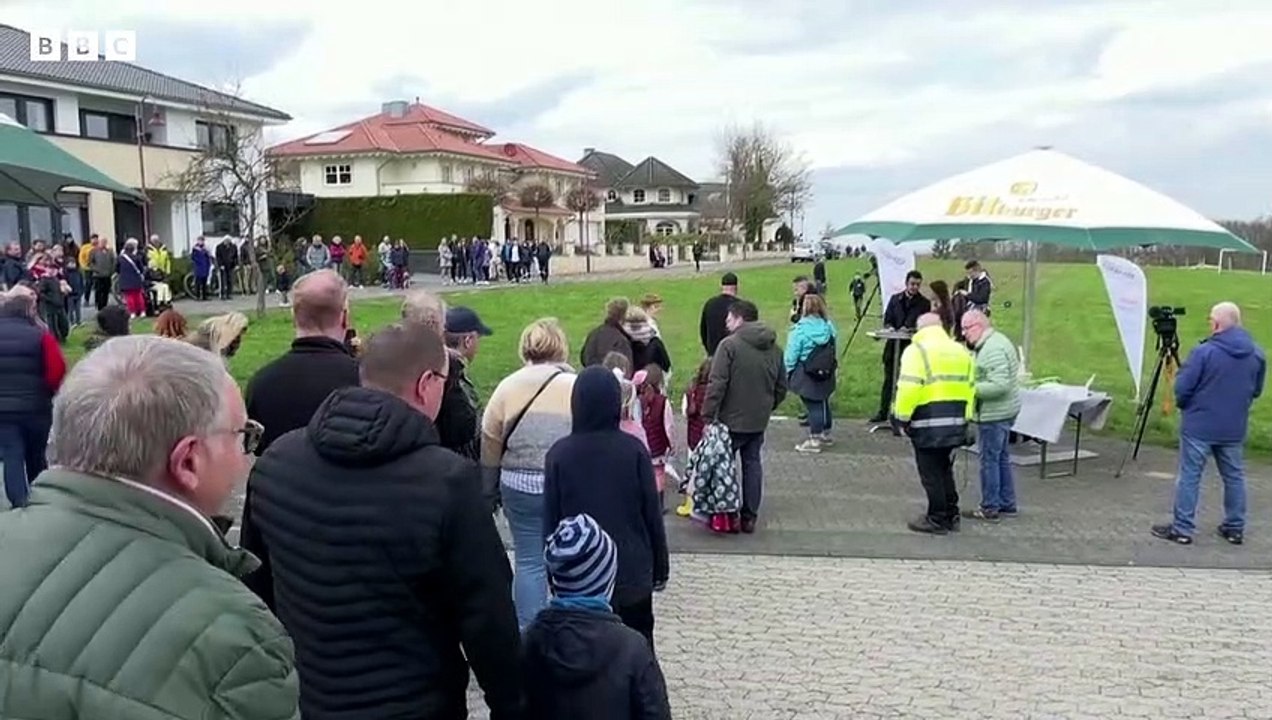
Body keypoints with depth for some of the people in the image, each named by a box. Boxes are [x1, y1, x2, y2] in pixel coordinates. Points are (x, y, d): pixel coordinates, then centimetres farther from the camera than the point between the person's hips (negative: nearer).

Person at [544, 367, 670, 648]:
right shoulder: (634, 450, -9)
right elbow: (652, 513, -4)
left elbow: (550, 520, -2)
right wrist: (660, 566, 7)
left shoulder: (559, 454, -7)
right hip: (632, 572, 0)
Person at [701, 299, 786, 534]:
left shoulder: (729, 345, -14)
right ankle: (750, 517, 17)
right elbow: (781, 388, 13)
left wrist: (708, 416, -15)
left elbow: (717, 385, -18)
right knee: (752, 463, 14)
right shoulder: (774, 348, 8)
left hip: (732, 420, -6)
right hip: (759, 421, 6)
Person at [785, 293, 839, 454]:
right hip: (826, 373, 6)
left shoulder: (800, 329, -18)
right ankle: (825, 434, 34)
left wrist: (788, 370, 0)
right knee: (823, 402, 19)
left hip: (807, 374, -6)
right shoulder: (828, 326, -2)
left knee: (813, 405, 0)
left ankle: (814, 440, 6)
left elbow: (791, 355, -14)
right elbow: (832, 351, 5)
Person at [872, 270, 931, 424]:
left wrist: (909, 329, -16)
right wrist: (890, 328, -12)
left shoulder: (924, 304, 3)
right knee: (889, 379, 9)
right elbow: (887, 320, 10)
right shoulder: (895, 299, 11)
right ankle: (883, 412, 17)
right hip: (894, 344, 3)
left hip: (912, 346, -3)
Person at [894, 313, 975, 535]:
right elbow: (970, 387, 15)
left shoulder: (917, 350, -8)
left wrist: (903, 417, -11)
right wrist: (965, 418, 20)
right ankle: (951, 516, 25)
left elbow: (909, 388, -18)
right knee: (944, 469, 19)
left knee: (931, 473, 2)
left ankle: (937, 519, 7)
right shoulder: (960, 351, 15)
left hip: (928, 423, -7)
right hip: (955, 422, 7)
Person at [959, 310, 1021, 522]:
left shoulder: (993, 349, -22)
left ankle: (990, 508, 7)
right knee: (1002, 458, 17)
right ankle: (1007, 504, 26)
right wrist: (973, 386, 9)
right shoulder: (996, 341, 12)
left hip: (994, 414, -11)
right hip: (1003, 411, 11)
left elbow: (999, 385, -28)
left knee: (989, 460, -1)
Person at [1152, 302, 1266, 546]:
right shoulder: (1257, 355, 1)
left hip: (1199, 427, -5)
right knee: (1234, 476, 16)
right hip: (1234, 429, 5)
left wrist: (1183, 405, 6)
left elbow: (1182, 388, -14)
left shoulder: (1204, 352, -16)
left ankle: (1182, 529, 5)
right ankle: (1235, 528, 24)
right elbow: (1256, 391, 12)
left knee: (1189, 476, 2)